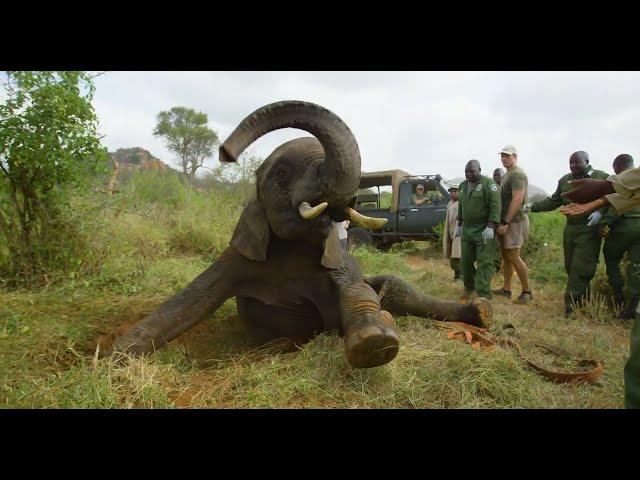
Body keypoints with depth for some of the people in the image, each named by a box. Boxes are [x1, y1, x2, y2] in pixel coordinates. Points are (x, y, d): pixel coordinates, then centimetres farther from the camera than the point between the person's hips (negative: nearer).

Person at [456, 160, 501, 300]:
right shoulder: (463, 185, 13)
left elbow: (495, 205, -17)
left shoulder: (488, 183, -10)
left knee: (484, 262, -5)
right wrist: (459, 225, 19)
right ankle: (469, 288, 29)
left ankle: (483, 295, -4)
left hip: (484, 230, -7)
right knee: (466, 261, 11)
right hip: (467, 230, 7)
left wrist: (490, 227, -23)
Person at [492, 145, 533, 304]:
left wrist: (506, 222, -22)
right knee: (505, 255, 10)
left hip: (514, 221, -10)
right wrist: (503, 222, 15)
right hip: (505, 221, 10)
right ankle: (506, 289, 17)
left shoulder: (517, 174, -13)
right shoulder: (507, 175, 18)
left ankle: (527, 291, 2)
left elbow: (517, 200, -21)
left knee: (513, 257, -8)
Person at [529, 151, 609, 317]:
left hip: (589, 230, -6)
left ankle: (571, 302, -1)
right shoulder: (565, 180, 11)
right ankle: (581, 299, 22)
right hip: (570, 229, 6)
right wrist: (533, 207, 4)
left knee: (580, 268, -7)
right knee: (570, 266, 9)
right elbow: (554, 201, 14)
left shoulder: (601, 177, -5)